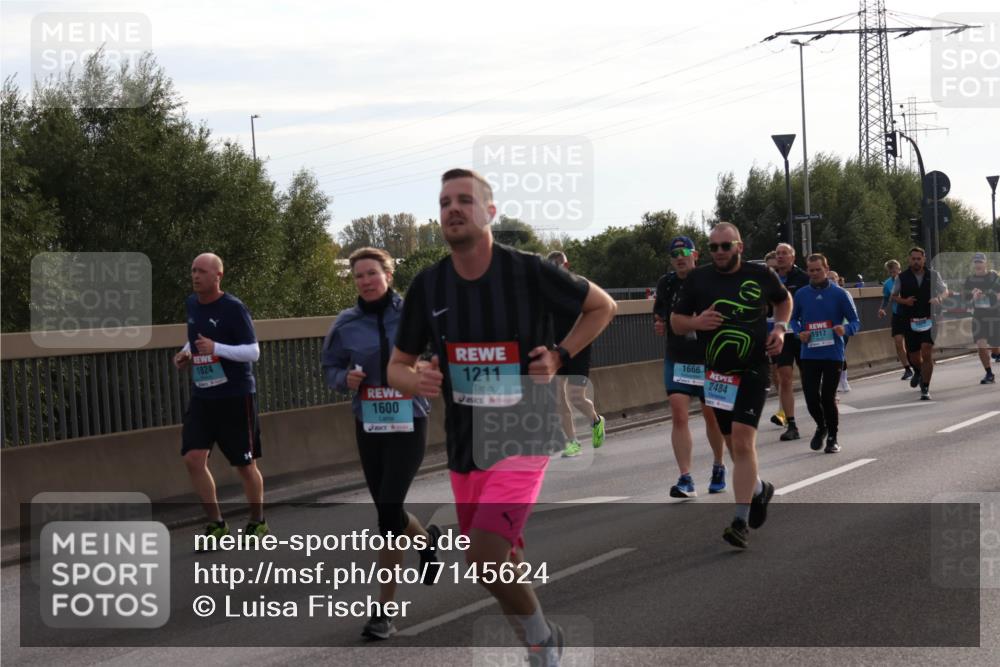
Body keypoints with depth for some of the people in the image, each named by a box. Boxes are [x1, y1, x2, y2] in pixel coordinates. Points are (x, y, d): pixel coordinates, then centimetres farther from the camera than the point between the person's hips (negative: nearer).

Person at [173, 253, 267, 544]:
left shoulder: (233, 308, -13)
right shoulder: (191, 304, 7)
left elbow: (253, 352, -16)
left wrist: (216, 349, -28)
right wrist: (185, 354, 5)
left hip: (236, 397, -6)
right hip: (202, 397, 6)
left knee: (244, 464, 4)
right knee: (193, 458, -7)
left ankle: (257, 523, 24)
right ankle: (216, 524, 6)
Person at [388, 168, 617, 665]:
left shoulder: (528, 272, -11)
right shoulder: (427, 287, 0)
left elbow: (603, 307, 4)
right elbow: (397, 366, 9)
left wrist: (560, 356, -9)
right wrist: (415, 380, -15)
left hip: (523, 438, -5)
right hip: (465, 447, 5)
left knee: (484, 558, -20)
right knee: (502, 561, 15)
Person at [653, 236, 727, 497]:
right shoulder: (665, 284, 2)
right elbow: (659, 310, 18)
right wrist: (658, 324, -2)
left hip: (708, 360, -2)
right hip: (676, 360, 2)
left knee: (712, 416, 12)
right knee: (678, 416, -11)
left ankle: (718, 467, 36)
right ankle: (685, 479, -11)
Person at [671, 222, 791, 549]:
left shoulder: (761, 275, 0)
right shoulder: (698, 279, 1)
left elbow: (784, 299, 20)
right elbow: (675, 321, 7)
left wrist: (780, 328, 1)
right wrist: (695, 322, -15)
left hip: (752, 371, -3)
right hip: (716, 374, 3)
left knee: (743, 440, -17)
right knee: (734, 444, 13)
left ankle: (741, 521, -16)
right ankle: (759, 489, 43)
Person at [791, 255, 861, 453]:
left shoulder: (839, 294, -1)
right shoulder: (801, 295, 6)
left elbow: (855, 322, 1)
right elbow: (794, 318, 19)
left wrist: (845, 329, -21)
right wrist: (799, 332, -2)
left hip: (833, 354, -2)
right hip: (809, 354, 2)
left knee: (829, 396, -1)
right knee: (811, 396, -1)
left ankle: (832, 437, 17)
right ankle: (821, 427, 28)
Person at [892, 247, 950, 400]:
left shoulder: (933, 275, 3)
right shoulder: (903, 277, 2)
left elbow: (945, 291, 13)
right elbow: (894, 296, 12)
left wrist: (938, 298, -9)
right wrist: (904, 301, -9)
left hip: (928, 320, -1)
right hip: (910, 322, 1)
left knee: (927, 354, -14)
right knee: (914, 358, 8)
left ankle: (925, 389, -6)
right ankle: (918, 372, 45)